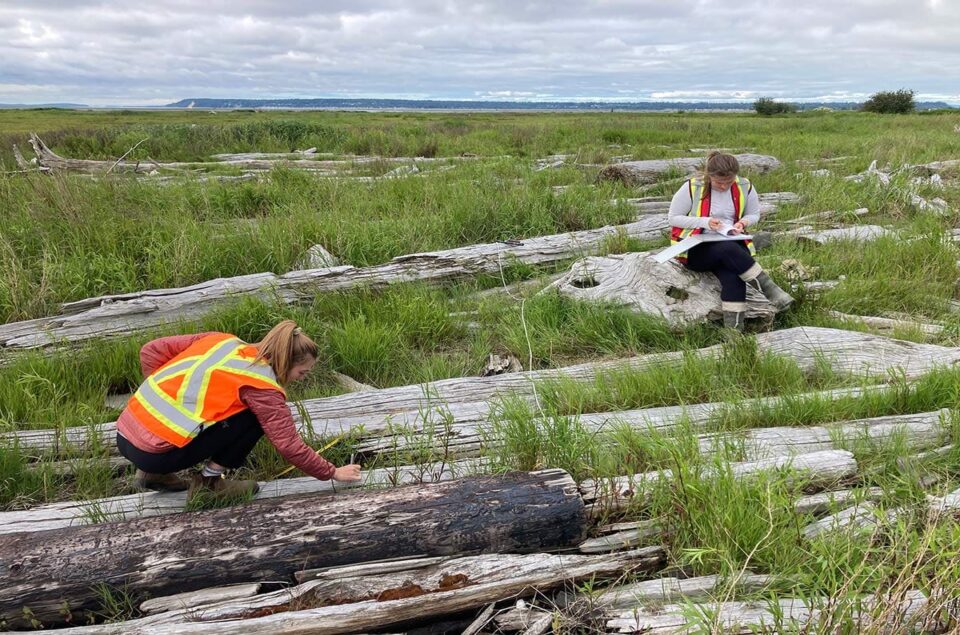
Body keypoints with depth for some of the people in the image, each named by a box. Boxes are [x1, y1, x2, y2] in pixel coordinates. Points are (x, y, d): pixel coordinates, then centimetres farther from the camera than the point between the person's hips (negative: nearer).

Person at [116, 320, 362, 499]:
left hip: (125, 434, 7)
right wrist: (332, 473, 5)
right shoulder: (262, 386, -8)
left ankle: (154, 474, 21)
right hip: (154, 453, -7)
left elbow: (150, 351, 11)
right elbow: (290, 446, -7)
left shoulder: (223, 340, 10)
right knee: (255, 418, -2)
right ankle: (208, 481, 4)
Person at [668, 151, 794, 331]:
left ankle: (734, 330, -36)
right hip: (696, 249, -2)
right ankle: (769, 288, -28)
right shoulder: (692, 188, -10)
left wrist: (742, 223, -10)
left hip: (732, 245, 3)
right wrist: (705, 222, -18)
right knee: (729, 249, -36)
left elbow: (754, 214, 15)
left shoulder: (745, 187, 0)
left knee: (733, 276, -32)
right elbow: (674, 218, -6)